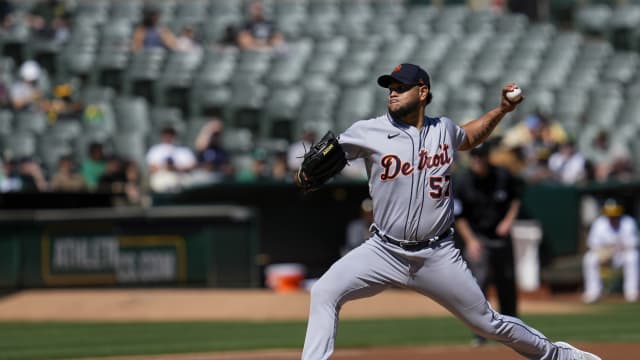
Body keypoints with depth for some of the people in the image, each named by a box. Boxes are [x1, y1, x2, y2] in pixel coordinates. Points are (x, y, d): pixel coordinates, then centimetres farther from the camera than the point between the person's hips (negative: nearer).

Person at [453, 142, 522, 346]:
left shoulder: (503, 176, -5)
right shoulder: (463, 183, -11)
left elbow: (515, 198, 11)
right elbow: (458, 216, -5)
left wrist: (509, 219, -5)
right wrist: (470, 241, -14)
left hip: (502, 237, 3)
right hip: (478, 239, -3)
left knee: (507, 284, 9)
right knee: (478, 284, -12)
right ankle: (480, 333, -6)